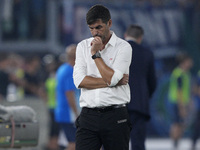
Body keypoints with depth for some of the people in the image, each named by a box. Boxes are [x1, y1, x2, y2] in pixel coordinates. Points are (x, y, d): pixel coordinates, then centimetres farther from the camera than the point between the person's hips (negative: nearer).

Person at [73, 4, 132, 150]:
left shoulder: (123, 47, 0)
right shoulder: (83, 46, 11)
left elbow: (111, 78, -13)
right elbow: (79, 80, -1)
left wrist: (96, 53, -8)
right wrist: (111, 82, -7)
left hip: (115, 117, -2)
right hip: (88, 116, 2)